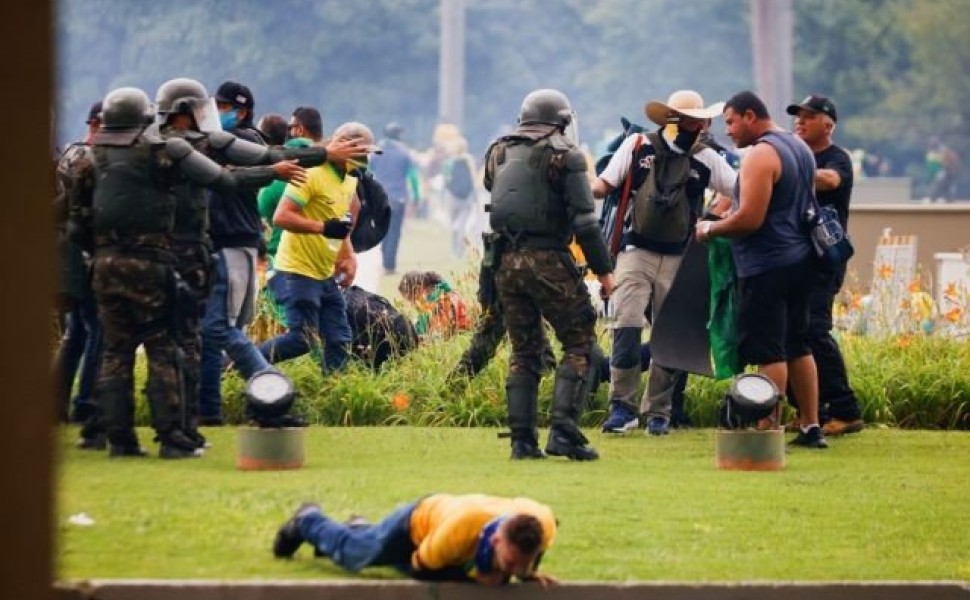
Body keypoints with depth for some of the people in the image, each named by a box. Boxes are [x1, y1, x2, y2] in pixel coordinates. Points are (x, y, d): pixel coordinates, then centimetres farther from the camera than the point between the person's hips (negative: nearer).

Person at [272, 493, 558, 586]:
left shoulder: (543, 525, -42)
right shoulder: (460, 530, -52)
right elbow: (420, 565, -29)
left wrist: (528, 572, -32)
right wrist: (473, 574, -39)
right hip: (421, 520, -4)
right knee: (349, 553, 25)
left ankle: (360, 529, 65)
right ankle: (307, 521, 53)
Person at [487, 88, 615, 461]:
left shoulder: (498, 153, 14)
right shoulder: (563, 155, -4)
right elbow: (584, 220, -9)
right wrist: (604, 269, -5)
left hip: (506, 261, 6)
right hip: (547, 259, -5)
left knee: (523, 351, 13)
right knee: (578, 343, 3)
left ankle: (522, 440, 7)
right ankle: (563, 430, -10)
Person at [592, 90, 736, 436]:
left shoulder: (705, 158, 5)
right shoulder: (637, 147, 1)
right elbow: (604, 184, 1)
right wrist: (590, 190, -21)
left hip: (678, 260, 2)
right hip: (636, 250, -2)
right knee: (627, 325, -15)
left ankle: (658, 412, 14)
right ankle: (622, 406, -10)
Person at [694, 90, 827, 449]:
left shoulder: (761, 155, -16)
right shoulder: (800, 148, 14)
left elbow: (749, 219, -22)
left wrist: (710, 229, -6)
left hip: (766, 267, -10)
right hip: (800, 259, 10)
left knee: (769, 352, -7)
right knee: (797, 346, 15)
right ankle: (811, 427, 16)